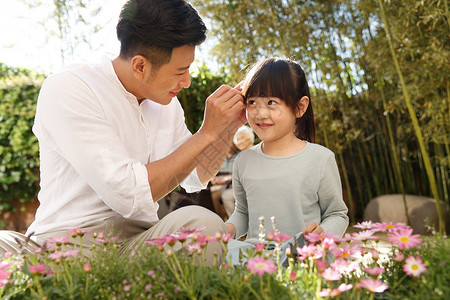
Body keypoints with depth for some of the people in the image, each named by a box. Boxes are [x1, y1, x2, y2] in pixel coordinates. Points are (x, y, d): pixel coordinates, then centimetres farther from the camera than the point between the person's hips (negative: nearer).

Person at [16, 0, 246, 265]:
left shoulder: (167, 101, 8)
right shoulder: (66, 91, -14)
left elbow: (195, 179, 18)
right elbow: (130, 196, -23)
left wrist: (230, 126, 3)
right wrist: (207, 132, -17)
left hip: (142, 238, 6)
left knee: (203, 222, -25)